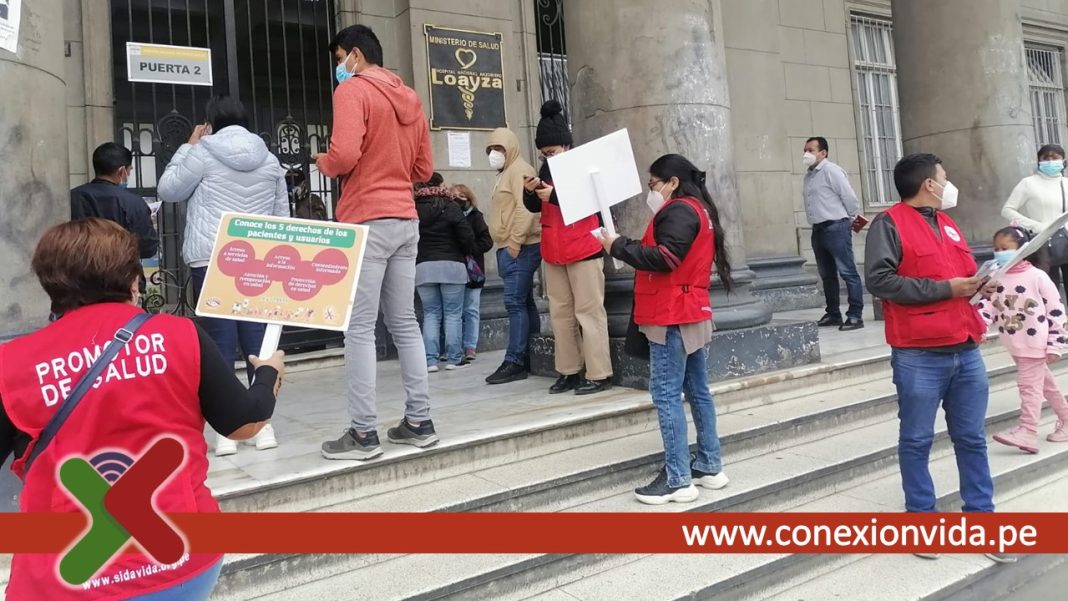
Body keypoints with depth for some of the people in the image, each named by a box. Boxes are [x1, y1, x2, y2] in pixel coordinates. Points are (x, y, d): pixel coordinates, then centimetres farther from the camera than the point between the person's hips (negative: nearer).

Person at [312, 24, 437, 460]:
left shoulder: (352, 90, -5)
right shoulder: (410, 97, 17)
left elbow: (344, 155, -19)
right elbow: (424, 169, 18)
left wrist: (322, 163, 1)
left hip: (367, 221, -7)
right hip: (406, 220, 7)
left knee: (359, 328, -4)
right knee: (405, 323, 12)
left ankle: (363, 434, -1)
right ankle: (419, 422, 15)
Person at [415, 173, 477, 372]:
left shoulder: (413, 210, 4)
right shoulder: (450, 207, -3)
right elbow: (467, 235, -7)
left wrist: (418, 258, 14)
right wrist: (467, 252, 10)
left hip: (422, 267, 2)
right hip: (451, 265, -2)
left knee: (430, 314, 7)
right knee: (453, 314, 3)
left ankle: (430, 360, 2)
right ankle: (454, 359, 3)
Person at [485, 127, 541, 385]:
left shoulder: (519, 170, -6)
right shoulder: (506, 174, 24)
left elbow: (526, 208, -19)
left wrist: (515, 242, -22)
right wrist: (507, 244, 18)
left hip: (520, 248, -10)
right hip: (511, 249, 10)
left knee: (516, 303, -13)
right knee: (524, 303, 11)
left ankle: (515, 362, -13)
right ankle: (531, 358, 16)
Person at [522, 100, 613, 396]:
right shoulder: (547, 168, 13)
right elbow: (534, 207, 16)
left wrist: (555, 195, -22)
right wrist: (530, 193, -6)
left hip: (584, 250, -6)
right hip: (553, 252, 7)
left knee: (588, 311, -6)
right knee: (560, 312, 7)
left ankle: (599, 374, -2)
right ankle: (569, 371, 14)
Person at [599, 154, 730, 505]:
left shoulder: (679, 211, -12)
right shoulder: (699, 210, 20)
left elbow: (664, 257, -23)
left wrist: (618, 246, -16)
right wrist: (627, 247, 4)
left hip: (672, 317, -11)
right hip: (692, 313, 11)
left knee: (666, 395, -8)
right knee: (698, 392, 13)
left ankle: (677, 480, -5)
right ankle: (709, 467, 20)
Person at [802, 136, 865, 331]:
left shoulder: (831, 171, -8)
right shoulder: (808, 175, 17)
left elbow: (849, 196, -9)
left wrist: (853, 219, 1)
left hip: (836, 227, -9)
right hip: (818, 229, 9)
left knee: (847, 272, -7)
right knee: (827, 275, 13)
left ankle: (855, 315, -6)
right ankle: (833, 314, 22)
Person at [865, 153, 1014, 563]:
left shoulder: (948, 224, 19)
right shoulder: (889, 223, -6)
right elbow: (879, 280, -17)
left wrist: (978, 283, 6)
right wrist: (945, 288, -14)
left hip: (966, 350, 7)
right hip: (919, 356, -7)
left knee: (972, 439, 12)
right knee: (917, 441, 4)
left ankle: (982, 518, 23)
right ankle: (921, 519, 17)